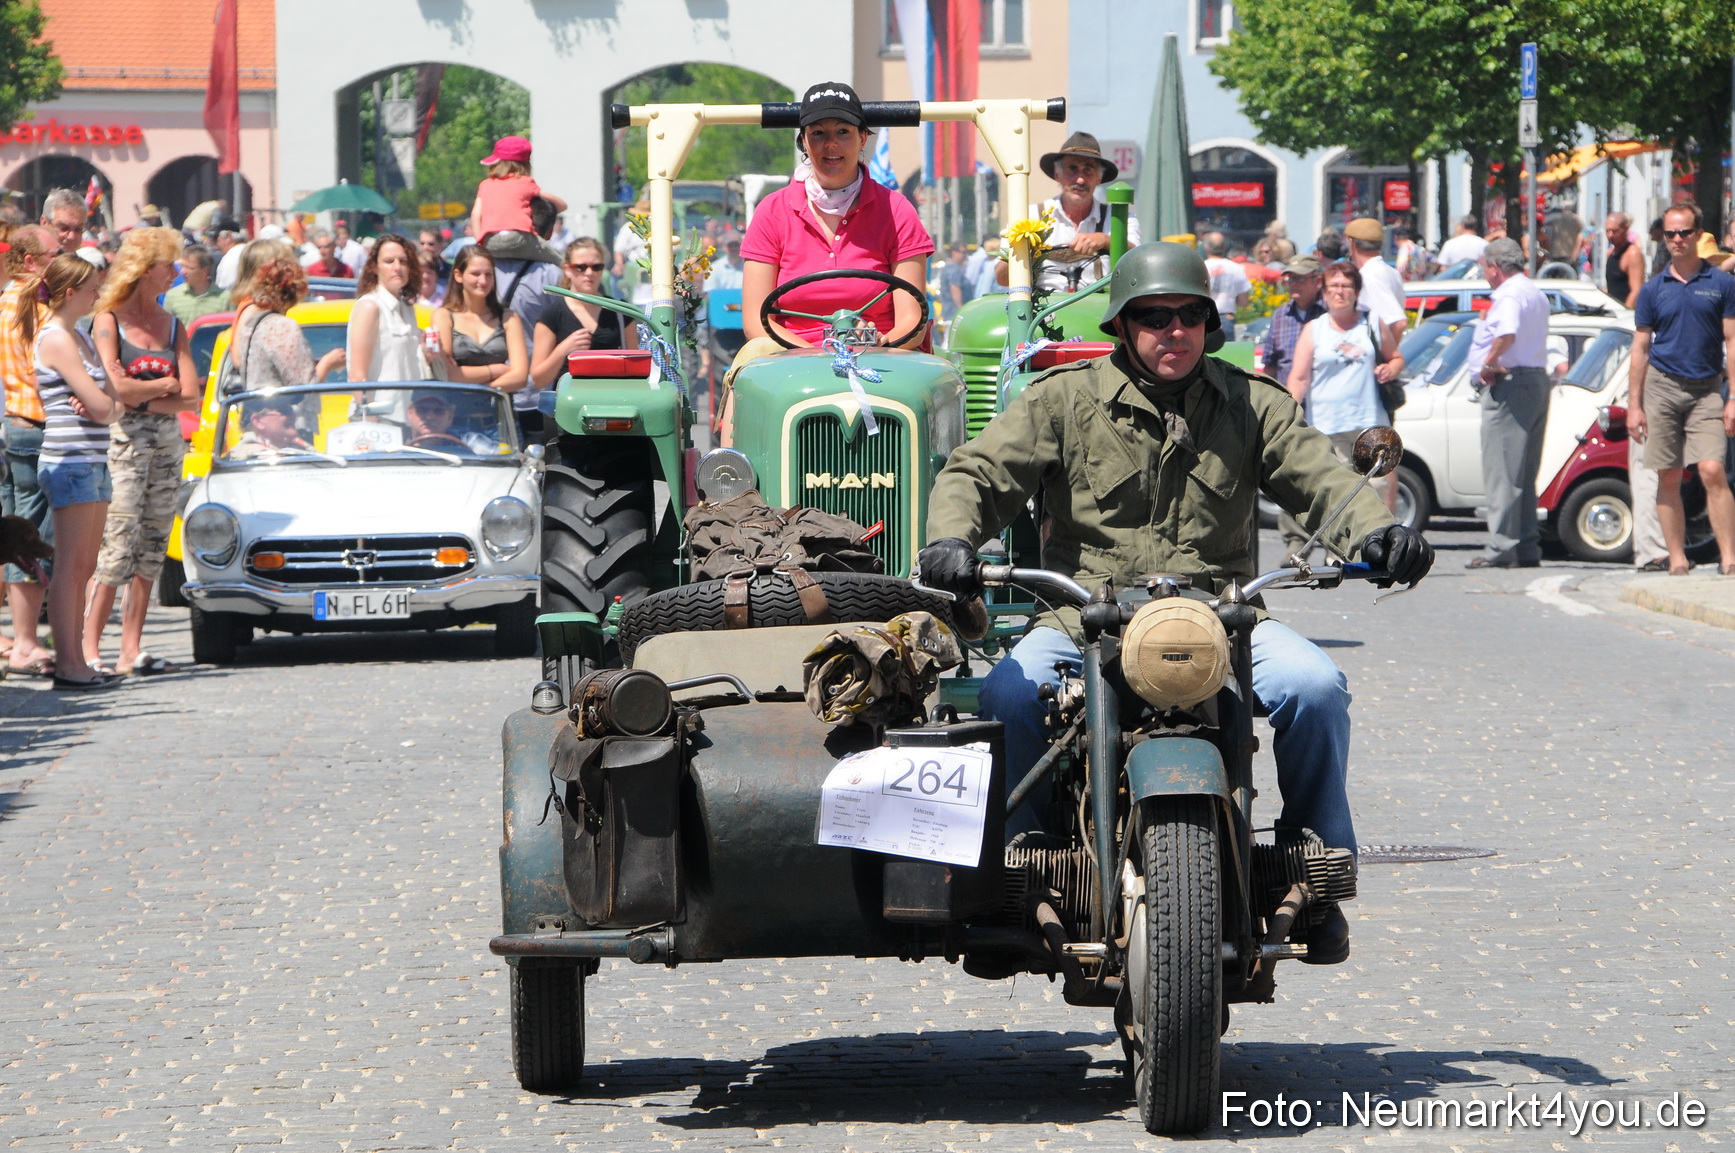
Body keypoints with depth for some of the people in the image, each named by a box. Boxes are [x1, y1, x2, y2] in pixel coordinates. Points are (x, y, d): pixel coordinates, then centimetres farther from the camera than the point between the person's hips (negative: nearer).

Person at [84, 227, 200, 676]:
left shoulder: (172, 325, 12)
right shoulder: (108, 321, -4)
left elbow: (190, 398, 3)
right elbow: (118, 389, -16)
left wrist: (141, 396, -11)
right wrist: (167, 385, -2)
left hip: (167, 441, 6)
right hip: (123, 441, -6)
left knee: (151, 546, 5)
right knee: (117, 544, -12)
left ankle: (132, 649, 9)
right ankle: (90, 647, -10)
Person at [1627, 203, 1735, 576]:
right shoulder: (1654, 289, 8)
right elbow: (1641, 349, 10)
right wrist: (1634, 404, 4)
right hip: (1662, 387, 2)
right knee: (1668, 480, 2)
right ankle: (1677, 562, 8)